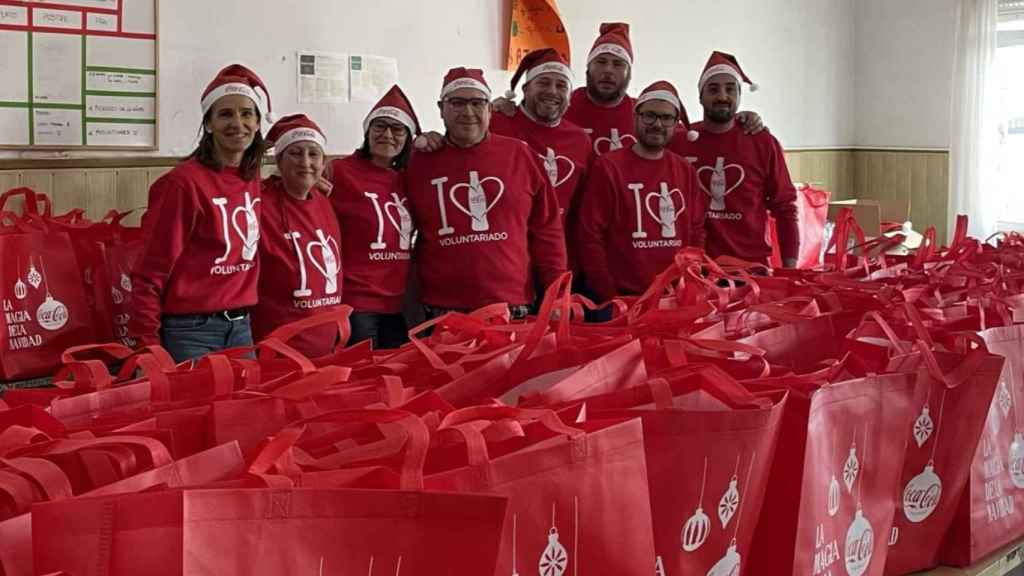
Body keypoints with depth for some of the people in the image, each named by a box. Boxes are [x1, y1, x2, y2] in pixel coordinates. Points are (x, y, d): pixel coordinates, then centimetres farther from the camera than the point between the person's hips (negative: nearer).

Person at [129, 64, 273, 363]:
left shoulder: (251, 179, 6)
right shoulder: (185, 182, -13)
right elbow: (150, 273, -12)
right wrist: (147, 346, -13)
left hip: (241, 326, 6)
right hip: (192, 330, -6)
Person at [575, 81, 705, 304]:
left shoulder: (686, 171, 9)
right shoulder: (608, 167, -4)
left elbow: (696, 233, 12)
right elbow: (590, 237, -8)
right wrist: (610, 298, -12)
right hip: (622, 299, -4)